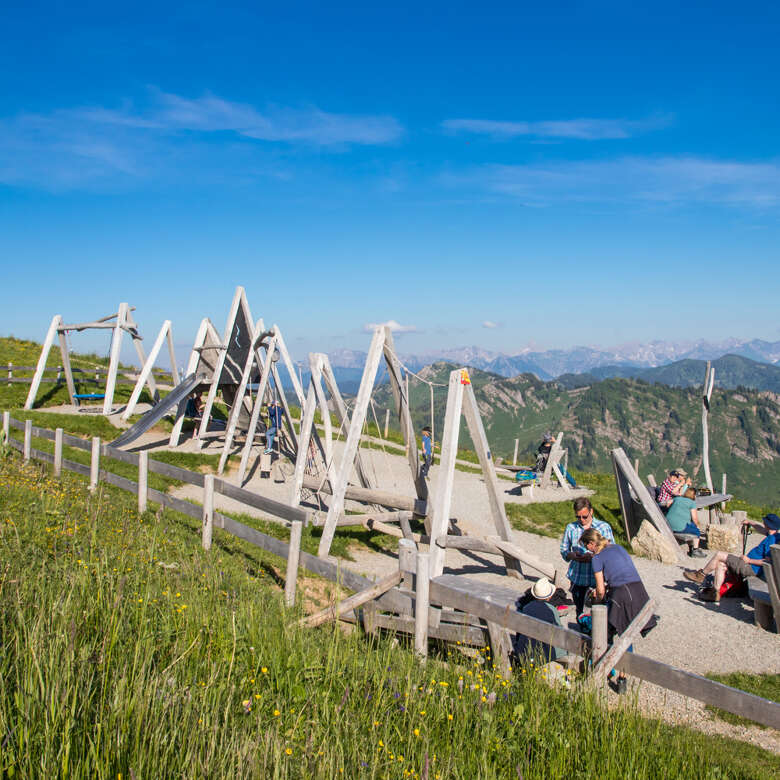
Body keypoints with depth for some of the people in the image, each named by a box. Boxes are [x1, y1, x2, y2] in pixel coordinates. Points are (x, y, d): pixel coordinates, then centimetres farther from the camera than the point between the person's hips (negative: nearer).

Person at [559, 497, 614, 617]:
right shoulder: (570, 528, 3)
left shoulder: (604, 527, -2)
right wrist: (572, 555, -13)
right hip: (577, 576, 2)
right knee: (579, 607, 13)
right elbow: (563, 550, 10)